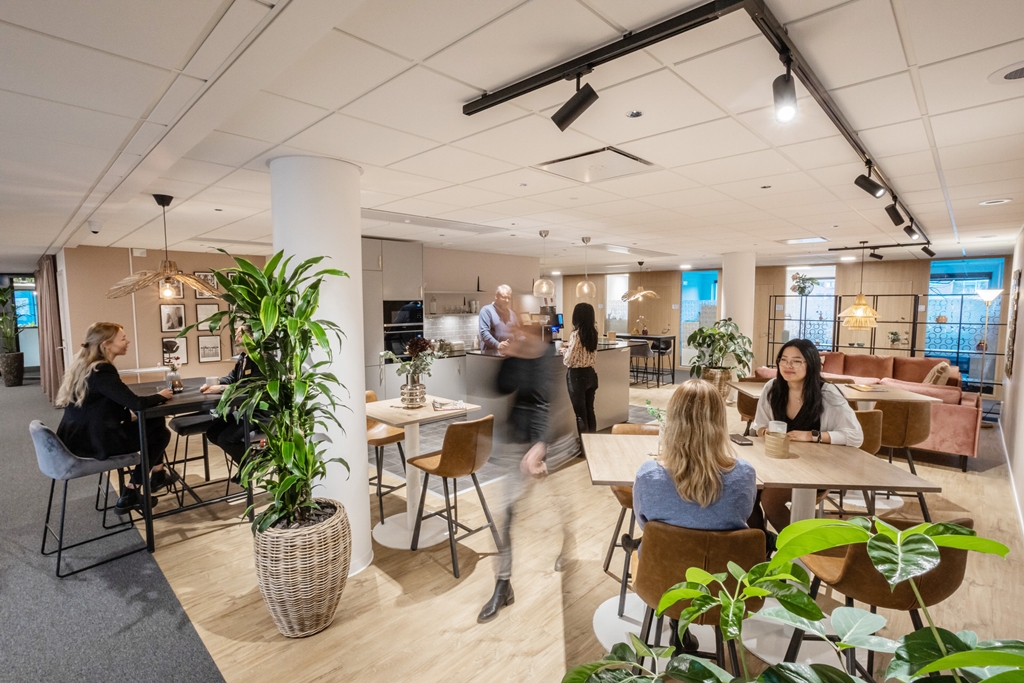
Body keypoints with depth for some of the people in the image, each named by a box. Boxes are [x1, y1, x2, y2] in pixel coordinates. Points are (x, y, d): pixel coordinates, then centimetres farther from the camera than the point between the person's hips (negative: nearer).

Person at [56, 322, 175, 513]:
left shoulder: (84, 364, 7)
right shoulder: (101, 371, -22)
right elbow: (136, 403, -27)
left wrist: (129, 415, 3)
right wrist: (160, 396, -8)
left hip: (80, 437, 9)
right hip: (93, 442, -9)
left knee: (154, 422, 17)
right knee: (161, 432, 6)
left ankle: (157, 474, 28)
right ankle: (129, 494, 10)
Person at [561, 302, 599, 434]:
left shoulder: (576, 334, -18)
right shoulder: (593, 332, 3)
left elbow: (568, 361, -15)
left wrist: (564, 350, 2)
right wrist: (570, 347, 19)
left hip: (577, 375, -7)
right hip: (591, 374, 7)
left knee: (580, 413, 2)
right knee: (590, 410, 15)